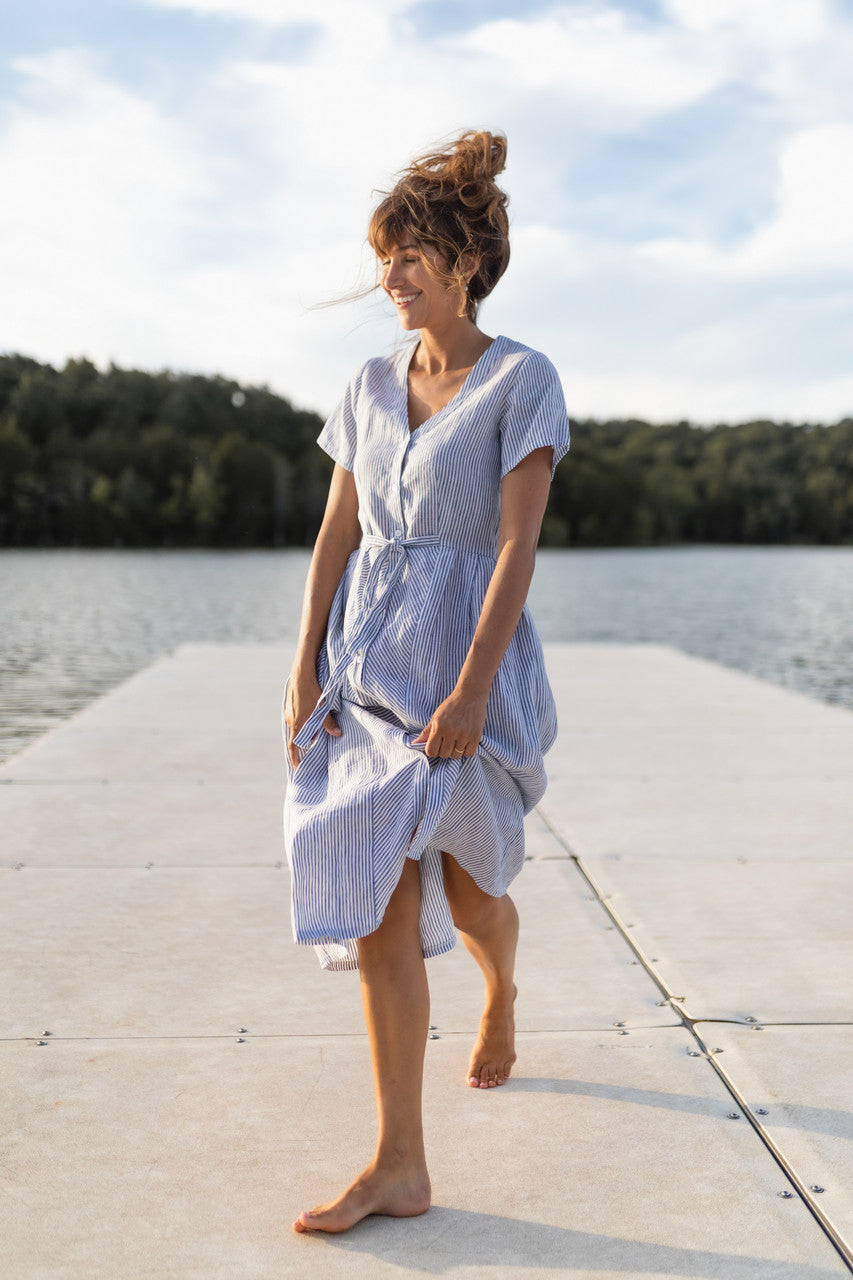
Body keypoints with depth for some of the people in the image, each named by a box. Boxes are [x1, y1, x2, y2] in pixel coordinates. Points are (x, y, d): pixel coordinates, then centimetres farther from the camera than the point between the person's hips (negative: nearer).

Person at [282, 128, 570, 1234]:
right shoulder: (372, 386, 11)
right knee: (379, 910, -2)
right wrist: (304, 672, 1)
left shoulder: (524, 380, -4)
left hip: (470, 657, -4)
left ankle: (500, 995, 47)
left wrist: (470, 691, -20)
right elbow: (336, 537, 9)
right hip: (365, 659, 4)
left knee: (466, 889, 10)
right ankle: (400, 1165, 3)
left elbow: (517, 546, -12)